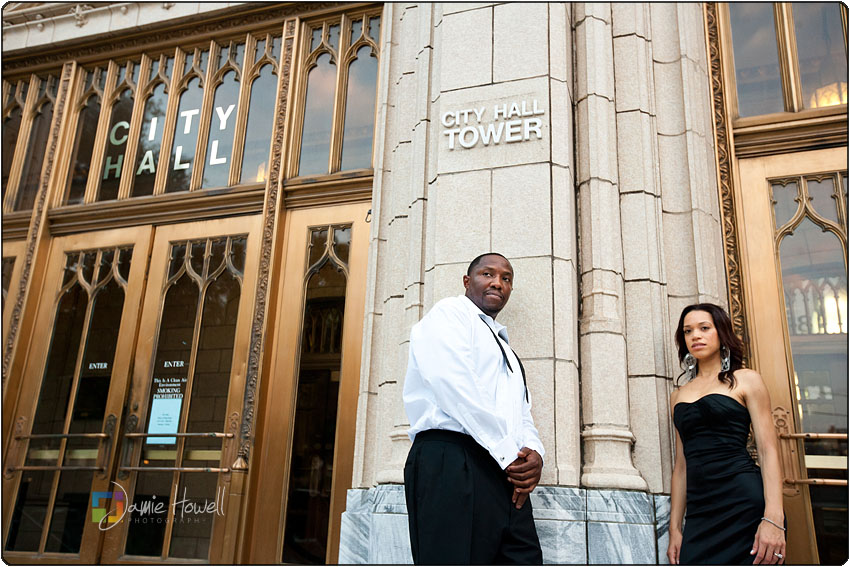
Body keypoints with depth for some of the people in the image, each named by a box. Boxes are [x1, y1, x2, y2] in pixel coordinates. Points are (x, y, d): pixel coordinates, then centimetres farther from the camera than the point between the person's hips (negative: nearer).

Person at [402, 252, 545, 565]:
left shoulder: (506, 351, 31)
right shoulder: (448, 312, 5)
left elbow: (523, 417, 22)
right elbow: (456, 388, -11)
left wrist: (534, 454, -1)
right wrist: (510, 454, -11)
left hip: (510, 483, 8)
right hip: (452, 463, -8)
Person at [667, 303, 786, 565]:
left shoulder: (746, 380, 5)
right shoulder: (678, 396, 18)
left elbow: (768, 449, -4)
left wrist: (774, 518, -16)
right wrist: (675, 528, 10)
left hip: (745, 502, -4)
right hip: (700, 512, 4)